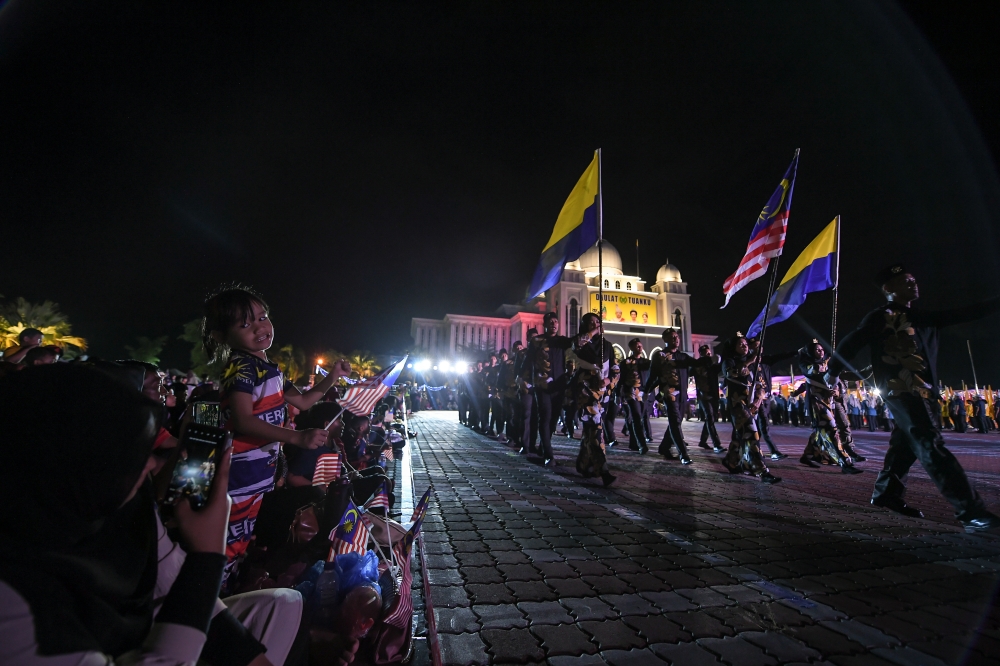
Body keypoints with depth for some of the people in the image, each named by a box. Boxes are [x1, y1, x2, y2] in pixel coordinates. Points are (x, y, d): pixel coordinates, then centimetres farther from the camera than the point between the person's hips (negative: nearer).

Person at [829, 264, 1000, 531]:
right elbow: (852, 343, -8)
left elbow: (964, 314, 21)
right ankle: (971, 512, -12)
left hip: (923, 390, 9)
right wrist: (831, 373, -9)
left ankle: (887, 492, 24)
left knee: (907, 444, 13)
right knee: (931, 446, -11)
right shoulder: (881, 316, -4)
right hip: (901, 389, -9)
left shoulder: (922, 318, 21)